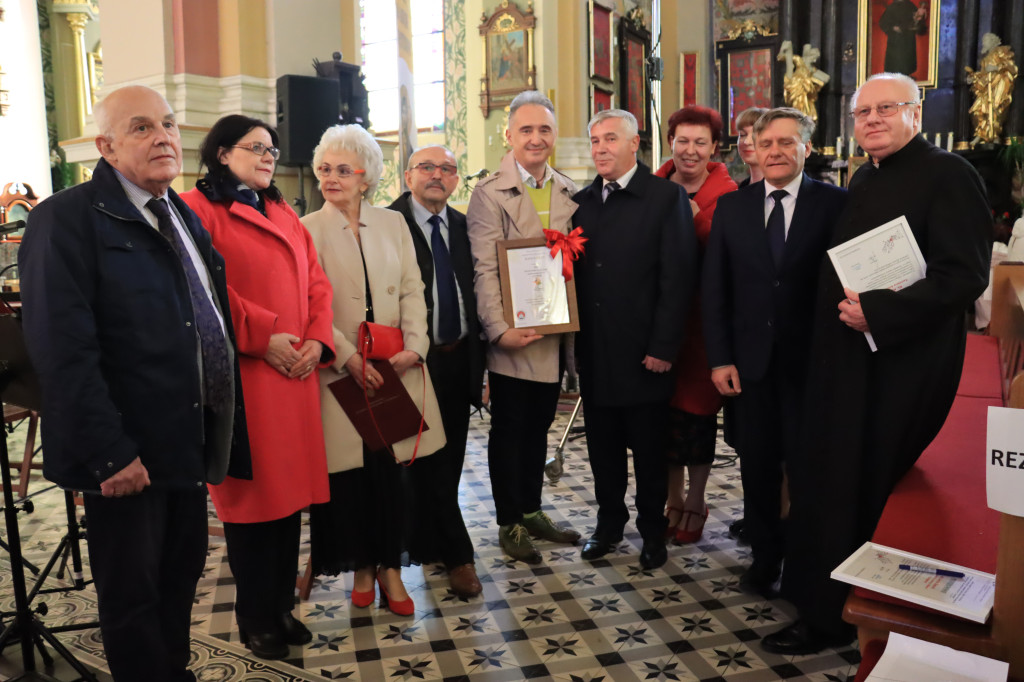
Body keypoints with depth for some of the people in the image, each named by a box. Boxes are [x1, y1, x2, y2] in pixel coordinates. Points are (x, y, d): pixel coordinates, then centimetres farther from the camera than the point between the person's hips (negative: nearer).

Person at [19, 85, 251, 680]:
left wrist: (225, 429, 12)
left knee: (184, 572, 19)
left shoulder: (185, 216, 14)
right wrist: (108, 453, -21)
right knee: (132, 593, 10)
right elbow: (64, 351, -19)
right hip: (126, 457, -7)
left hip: (191, 443, 8)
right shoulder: (68, 218, -11)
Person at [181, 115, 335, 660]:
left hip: (294, 372, 6)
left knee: (290, 490, 9)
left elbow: (316, 282, 14)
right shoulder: (198, 208, -2)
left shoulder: (284, 213, 19)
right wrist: (262, 338, -17)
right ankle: (255, 620, 20)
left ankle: (282, 607, 24)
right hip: (239, 375, -6)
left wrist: (317, 340, -1)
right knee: (251, 493, 2)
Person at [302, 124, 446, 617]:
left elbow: (412, 291, 7)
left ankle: (390, 567, 18)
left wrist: (413, 346, -7)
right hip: (340, 373, -2)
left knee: (391, 469, 3)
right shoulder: (308, 230, 1)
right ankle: (361, 567, 23)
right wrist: (349, 357, -13)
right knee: (348, 474, 4)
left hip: (395, 368, 2)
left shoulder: (393, 224, 10)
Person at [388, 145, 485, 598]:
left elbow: (474, 290, 12)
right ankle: (457, 554, 16)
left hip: (459, 358, 6)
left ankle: (430, 543, 33)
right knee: (429, 461, 3)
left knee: (450, 458, 15)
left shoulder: (464, 226, 9)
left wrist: (478, 356, 9)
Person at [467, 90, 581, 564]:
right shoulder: (489, 194, -7)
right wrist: (499, 329, -21)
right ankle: (509, 523, 22)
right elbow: (484, 270, -13)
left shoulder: (570, 193, 9)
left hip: (555, 332, 5)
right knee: (508, 430, 7)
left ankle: (532, 511, 33)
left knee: (539, 427, 17)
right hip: (512, 337, -5)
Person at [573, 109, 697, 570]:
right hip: (594, 352, 4)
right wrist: (575, 333, -2)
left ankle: (652, 531, 26)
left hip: (644, 352, -4)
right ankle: (609, 522, 31)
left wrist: (663, 347, -14)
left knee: (649, 449, 8)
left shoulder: (666, 196, -4)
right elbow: (574, 272, 10)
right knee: (603, 446, 14)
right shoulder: (581, 201, 11)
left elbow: (678, 277, -10)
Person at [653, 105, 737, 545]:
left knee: (697, 405, 6)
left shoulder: (725, 194, -5)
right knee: (666, 404, 8)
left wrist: (695, 219, -21)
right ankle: (673, 500, 25)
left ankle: (696, 502, 24)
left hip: (702, 315, -3)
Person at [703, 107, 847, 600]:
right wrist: (719, 358, -2)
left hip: (810, 361, -2)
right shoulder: (732, 206, 5)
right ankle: (765, 557, 30)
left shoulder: (835, 204, -3)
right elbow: (713, 288, 4)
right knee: (758, 466, 12)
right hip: (750, 361, 3)